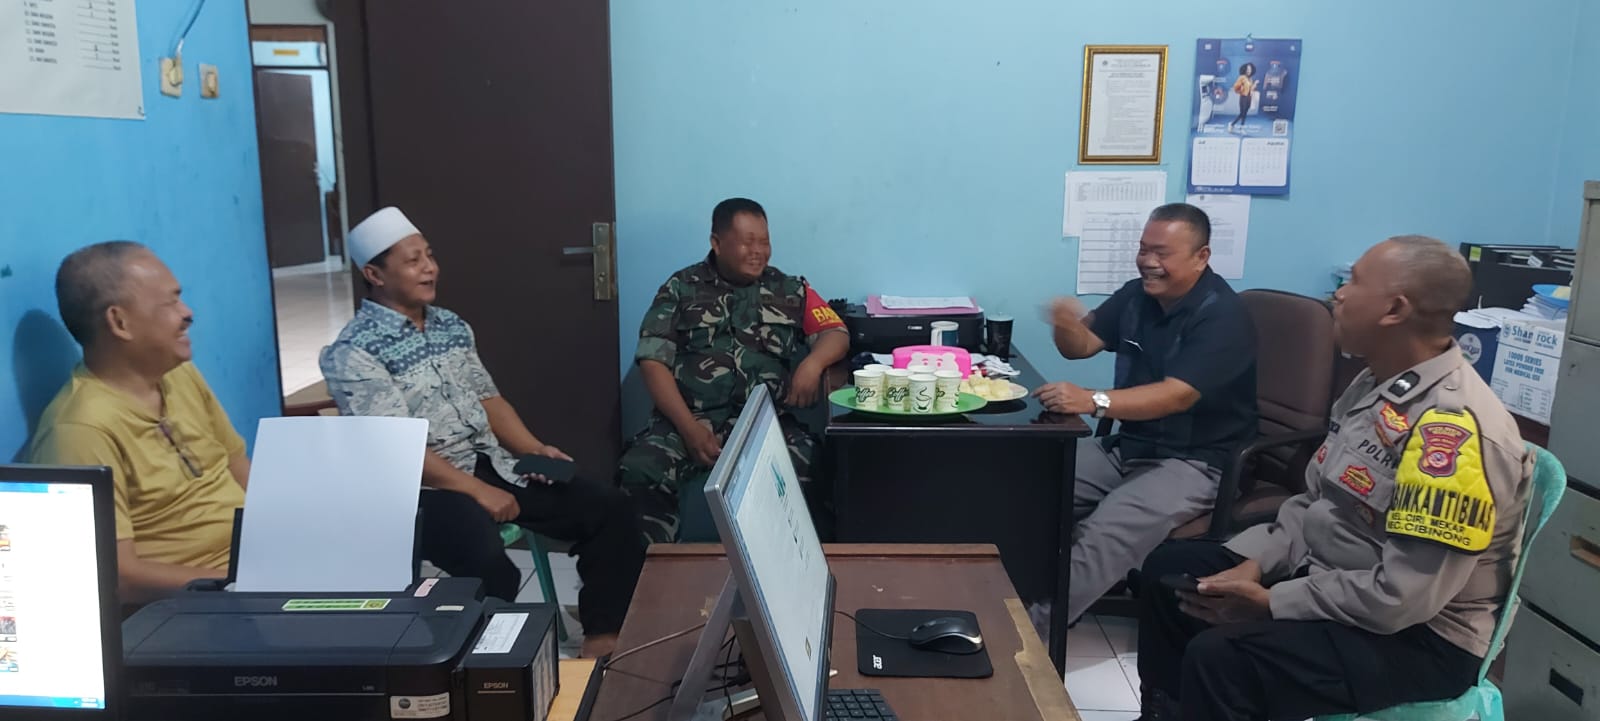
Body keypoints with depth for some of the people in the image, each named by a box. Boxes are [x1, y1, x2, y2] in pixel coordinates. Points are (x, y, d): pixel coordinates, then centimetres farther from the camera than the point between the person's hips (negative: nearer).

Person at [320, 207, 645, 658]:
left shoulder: (452, 326, 13)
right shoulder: (354, 352, -10)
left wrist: (534, 449, 0)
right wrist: (476, 491, -21)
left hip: (494, 464, 7)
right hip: (424, 487, -7)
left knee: (610, 509, -6)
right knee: (490, 565, -37)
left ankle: (602, 638, 3)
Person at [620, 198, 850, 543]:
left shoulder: (791, 290, 16)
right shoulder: (681, 288, 11)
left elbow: (837, 333, 11)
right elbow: (653, 361, 2)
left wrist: (812, 363, -14)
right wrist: (689, 427, -12)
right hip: (690, 417, 0)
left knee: (802, 474, -33)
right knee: (638, 474, -29)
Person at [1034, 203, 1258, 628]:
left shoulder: (1223, 316, -17)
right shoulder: (1137, 295, 6)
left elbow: (1178, 396, -29)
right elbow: (1082, 346, 11)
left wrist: (1092, 401, -42)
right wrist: (1068, 325, -15)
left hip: (1194, 463, -7)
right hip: (1126, 446, 8)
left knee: (1108, 531, -31)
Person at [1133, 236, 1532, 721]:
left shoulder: (1454, 429, -26)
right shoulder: (1375, 385, 5)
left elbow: (1402, 599, -28)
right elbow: (1314, 502, 12)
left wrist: (1271, 603, -19)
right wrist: (1252, 564, -3)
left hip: (1415, 638, -9)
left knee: (1220, 657, -29)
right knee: (1169, 570, 8)